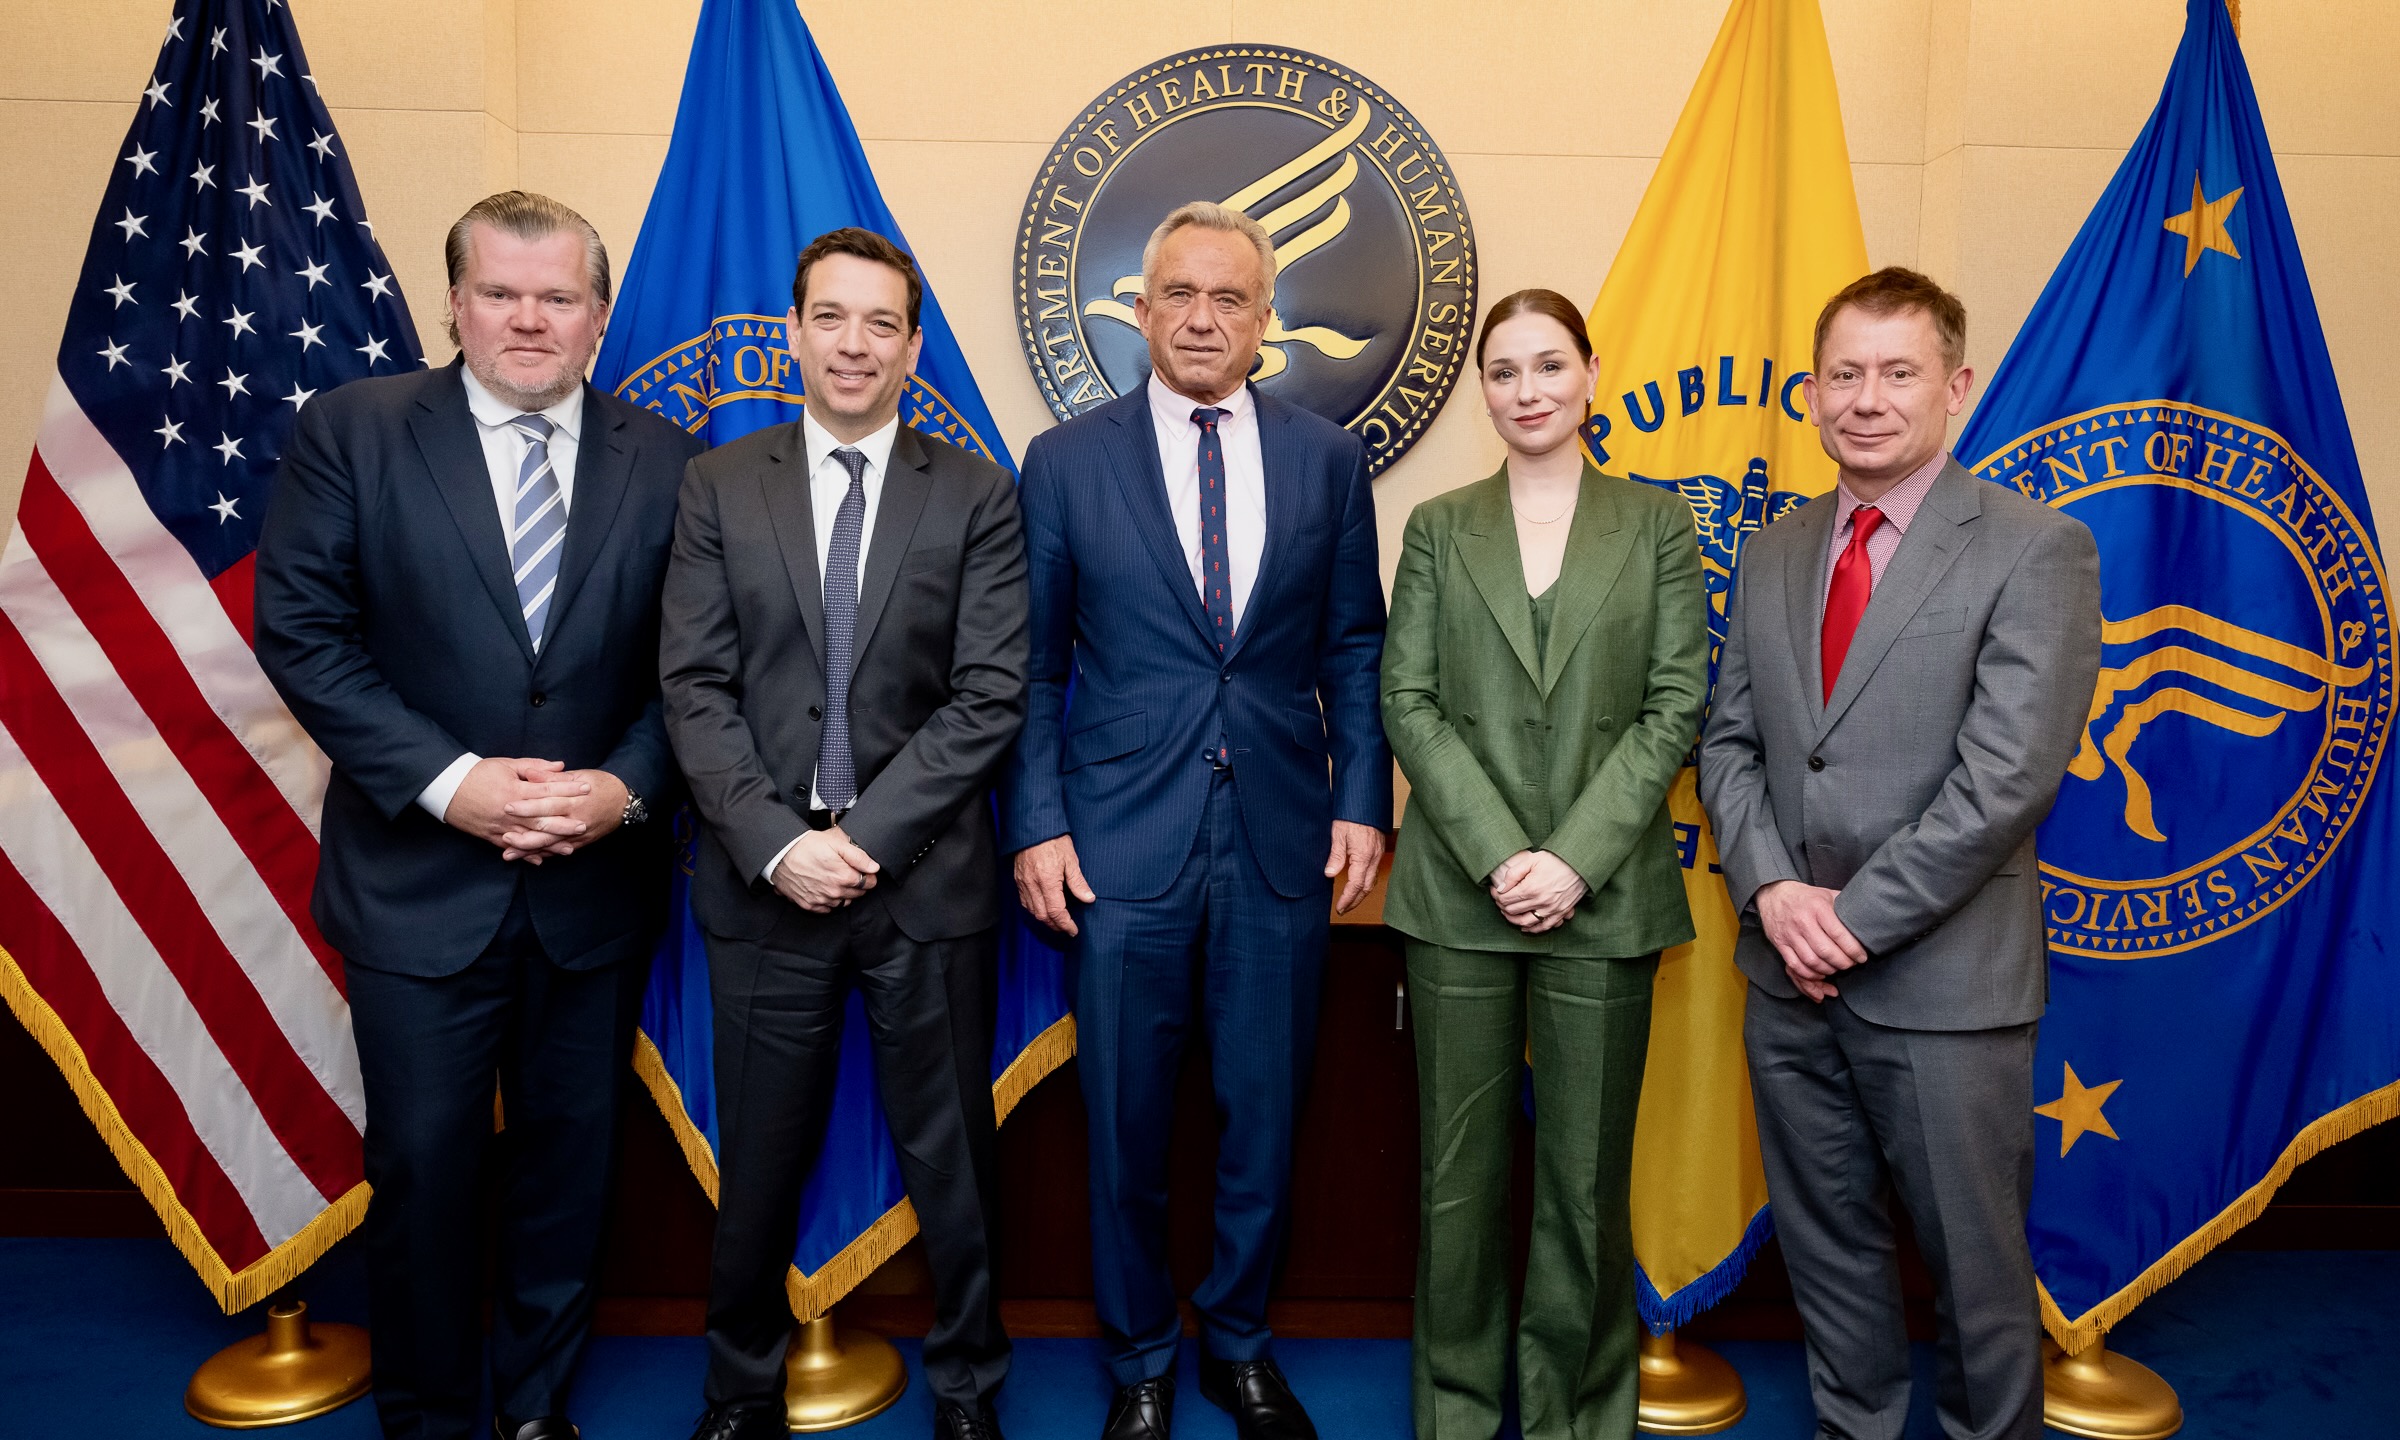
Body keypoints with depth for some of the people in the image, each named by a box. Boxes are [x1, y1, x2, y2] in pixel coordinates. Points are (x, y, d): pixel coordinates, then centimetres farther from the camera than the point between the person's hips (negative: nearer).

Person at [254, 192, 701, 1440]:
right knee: (424, 1163, 9)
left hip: (597, 879, 2)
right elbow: (300, 631, -8)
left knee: (571, 1154, 15)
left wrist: (627, 784, -15)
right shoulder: (350, 429, -2)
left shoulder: (662, 458, 1)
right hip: (420, 880, -1)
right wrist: (447, 781, -17)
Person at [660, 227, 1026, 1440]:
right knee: (759, 1160, 14)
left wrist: (868, 835, -14)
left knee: (950, 1158, 12)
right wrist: (778, 842, -12)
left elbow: (990, 696, -7)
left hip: (929, 883, -1)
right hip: (764, 880, 1)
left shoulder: (974, 494, 1)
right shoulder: (719, 485, 4)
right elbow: (695, 690, -2)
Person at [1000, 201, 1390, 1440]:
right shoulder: (1065, 461, 2)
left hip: (1283, 844, 2)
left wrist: (1362, 800, 1)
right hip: (1121, 847, -1)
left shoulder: (1326, 457, 6)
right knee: (1126, 1129, 10)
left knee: (1264, 1120, 12)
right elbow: (1032, 670, 2)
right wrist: (1036, 824, -5)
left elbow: (1353, 650, 8)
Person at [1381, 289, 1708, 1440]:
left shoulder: (1656, 525, 7)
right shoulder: (1439, 528, 8)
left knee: (1586, 1175, 8)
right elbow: (1407, 704, 1)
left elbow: (1675, 708, 0)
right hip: (1457, 892, 1)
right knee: (1459, 1171, 8)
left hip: (1604, 896, 0)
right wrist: (1499, 855, -11)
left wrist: (1575, 859, -11)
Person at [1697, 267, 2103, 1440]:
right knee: (1825, 1242, 19)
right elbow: (1729, 739, 7)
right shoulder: (1773, 553, 9)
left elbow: (2006, 777, -16)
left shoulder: (2036, 551, -8)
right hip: (1790, 974, 5)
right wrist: (1773, 889, -8)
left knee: (1973, 1258, 11)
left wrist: (1856, 918, -15)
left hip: (1942, 982, -5)